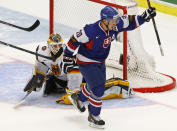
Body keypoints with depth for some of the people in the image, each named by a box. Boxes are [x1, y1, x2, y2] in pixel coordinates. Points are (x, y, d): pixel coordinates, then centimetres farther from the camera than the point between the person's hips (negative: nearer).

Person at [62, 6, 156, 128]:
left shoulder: (115, 25, -16)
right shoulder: (91, 31, -33)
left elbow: (129, 22, -4)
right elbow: (75, 39, -22)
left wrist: (144, 17, -18)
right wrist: (68, 54, -13)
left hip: (100, 62, 8)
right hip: (86, 62, -8)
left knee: (97, 85, 25)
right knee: (98, 89, -13)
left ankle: (78, 98, 53)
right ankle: (94, 117, 5)